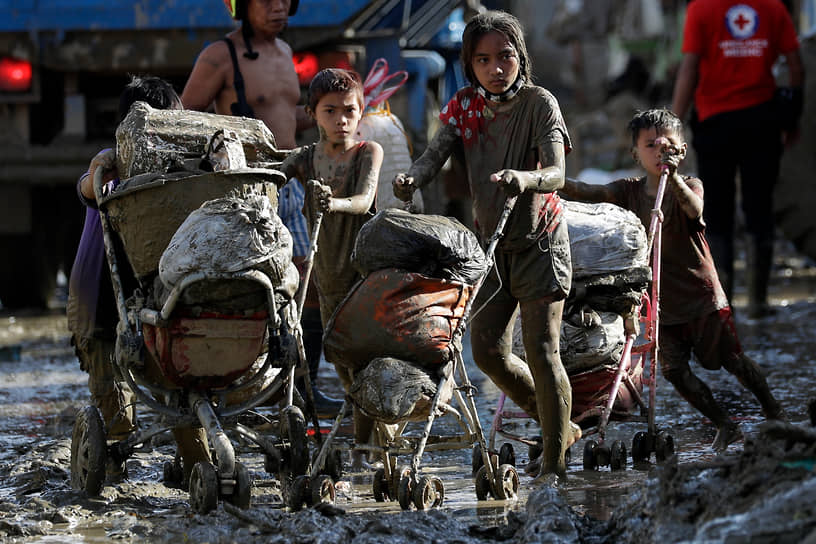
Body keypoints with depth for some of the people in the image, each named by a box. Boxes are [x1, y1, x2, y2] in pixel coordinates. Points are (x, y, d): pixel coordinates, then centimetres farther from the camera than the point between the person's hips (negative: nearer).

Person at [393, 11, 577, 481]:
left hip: (539, 240, -6)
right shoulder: (465, 108, 1)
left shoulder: (539, 103, -14)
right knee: (488, 350, 4)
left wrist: (525, 179, -49)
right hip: (493, 243, 6)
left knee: (542, 352, -10)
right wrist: (411, 178, -35)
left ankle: (554, 463, 1)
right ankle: (561, 429, 25)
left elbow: (557, 174, -26)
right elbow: (433, 158, -11)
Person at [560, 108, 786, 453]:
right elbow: (587, 193, -15)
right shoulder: (630, 192, -2)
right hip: (662, 302, 3)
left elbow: (695, 209, -33)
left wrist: (673, 178, -53)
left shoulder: (689, 185, -9)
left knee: (733, 360, 4)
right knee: (674, 370, -6)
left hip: (701, 293, -3)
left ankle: (774, 412, 27)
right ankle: (725, 427, 11)